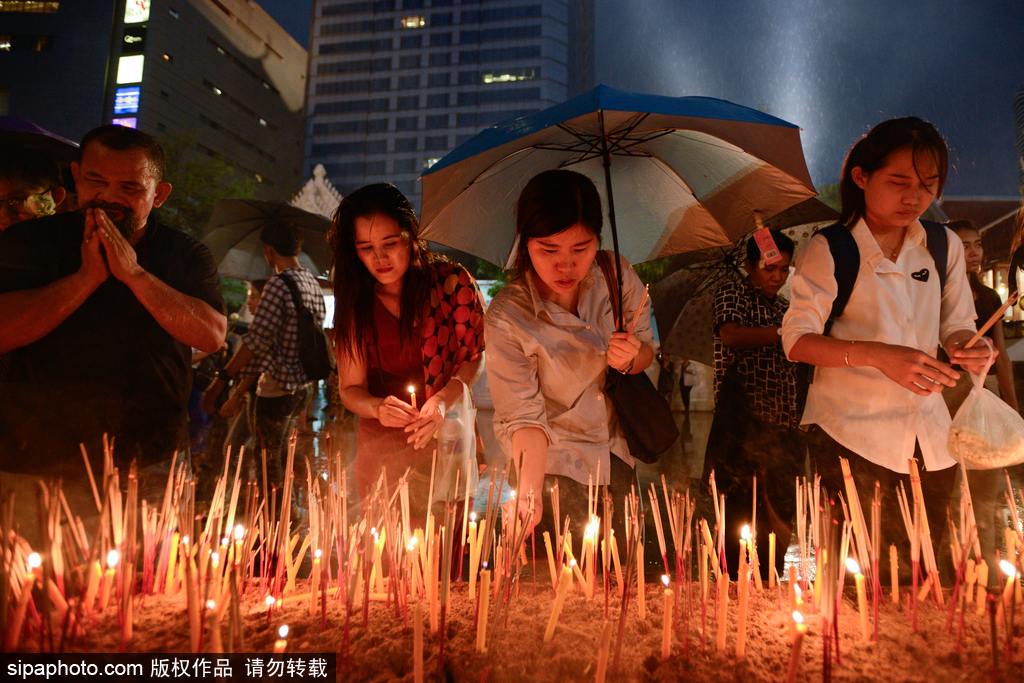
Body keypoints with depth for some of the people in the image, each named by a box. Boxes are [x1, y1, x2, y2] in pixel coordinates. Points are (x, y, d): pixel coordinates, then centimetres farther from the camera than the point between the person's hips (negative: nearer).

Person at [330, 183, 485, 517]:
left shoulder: (450, 280, -9)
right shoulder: (355, 303, -2)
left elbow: (476, 355, -2)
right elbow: (350, 389, -1)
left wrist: (444, 399, -19)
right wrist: (378, 408, -23)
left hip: (446, 437, -1)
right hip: (380, 448, 2)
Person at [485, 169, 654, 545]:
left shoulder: (617, 277, -13)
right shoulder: (507, 318, -25)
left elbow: (647, 351, 2)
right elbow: (522, 417, -21)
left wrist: (630, 359, -21)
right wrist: (529, 489, -36)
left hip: (617, 454, 4)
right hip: (557, 464, -4)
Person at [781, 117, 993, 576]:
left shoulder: (945, 246, 8)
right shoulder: (829, 251, -8)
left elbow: (956, 326, 15)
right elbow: (797, 341, -11)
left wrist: (970, 348, -9)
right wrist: (878, 355, -24)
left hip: (930, 437, 5)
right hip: (852, 436, -4)